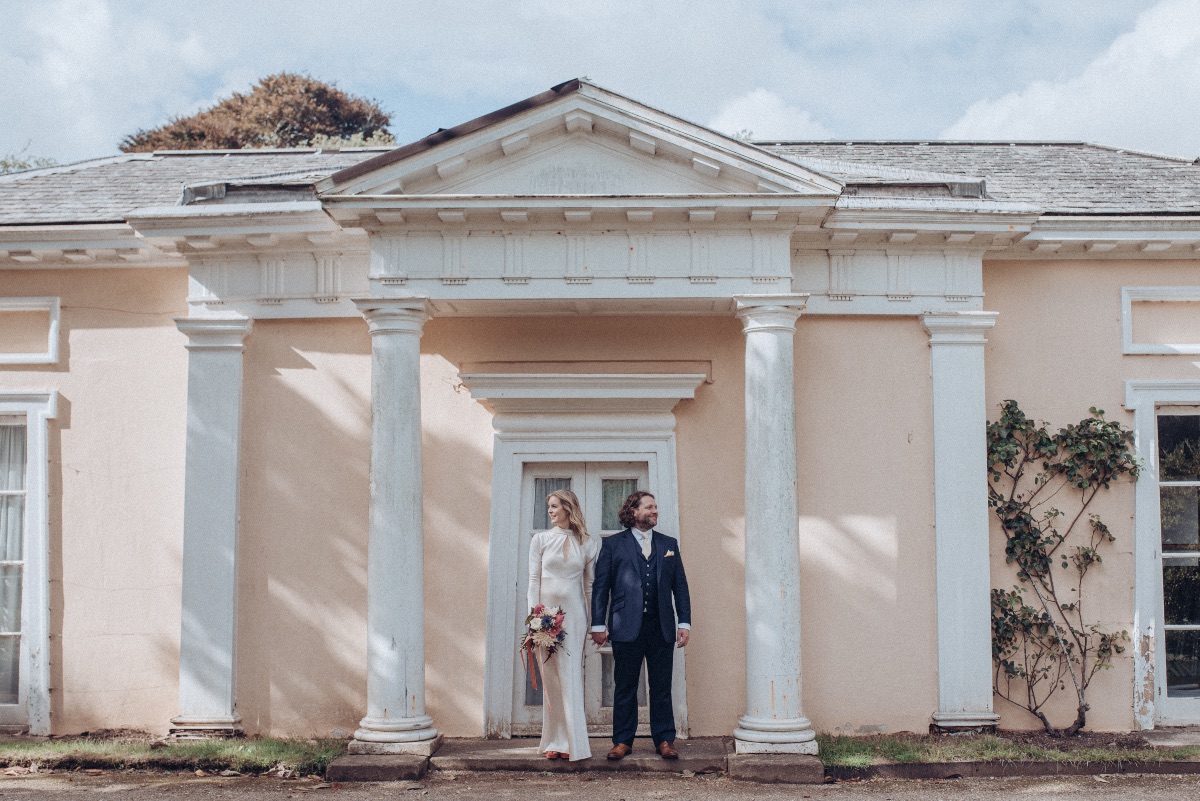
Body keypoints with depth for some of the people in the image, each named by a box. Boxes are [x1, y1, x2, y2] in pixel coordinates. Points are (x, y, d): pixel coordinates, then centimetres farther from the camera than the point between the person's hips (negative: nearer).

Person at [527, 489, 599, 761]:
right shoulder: (541, 539, 5)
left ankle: (573, 743, 1)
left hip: (574, 615, 0)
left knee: (570, 678, -3)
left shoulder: (587, 544, 6)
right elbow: (533, 581, 2)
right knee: (551, 680, 2)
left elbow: (590, 585, 10)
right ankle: (554, 742, 8)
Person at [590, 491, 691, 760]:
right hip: (626, 627, -2)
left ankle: (664, 740, 11)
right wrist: (598, 624, -4)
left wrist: (685, 622, 4)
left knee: (662, 688, 5)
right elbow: (600, 586, 3)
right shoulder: (613, 545, 6)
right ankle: (623, 741, 12)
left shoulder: (669, 544, 14)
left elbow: (680, 585, 12)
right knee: (625, 688, 4)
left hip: (661, 628, 2)